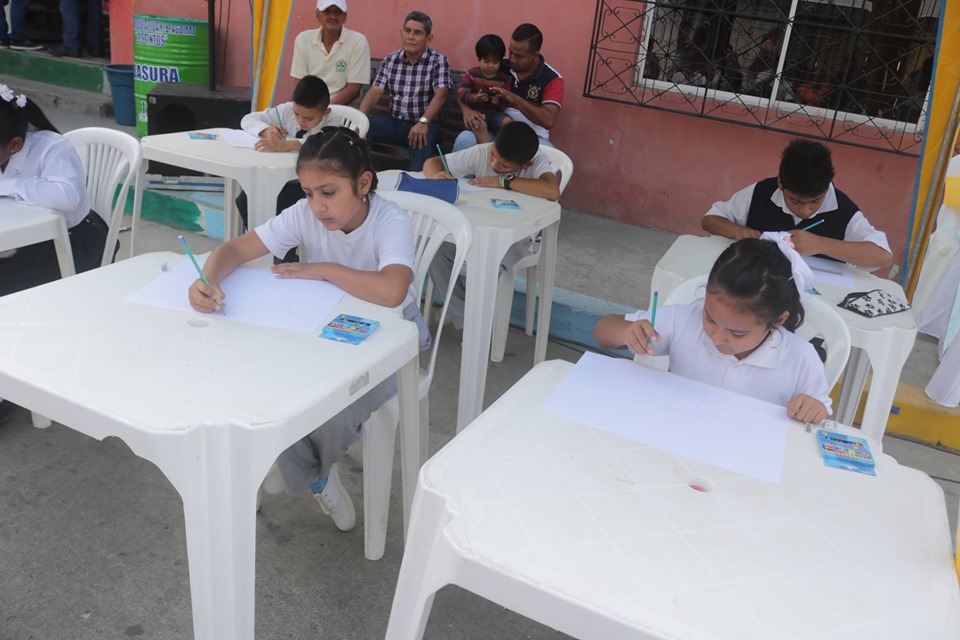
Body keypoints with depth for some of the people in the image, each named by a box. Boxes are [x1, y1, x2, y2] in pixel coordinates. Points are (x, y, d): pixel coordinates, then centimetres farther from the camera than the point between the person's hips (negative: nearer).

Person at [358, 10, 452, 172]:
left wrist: (423, 122, -34)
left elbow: (440, 95, -17)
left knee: (422, 140, -39)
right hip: (394, 122, 4)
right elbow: (375, 92, 4)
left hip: (424, 124, -4)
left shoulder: (438, 61, -5)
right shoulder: (390, 60, 8)